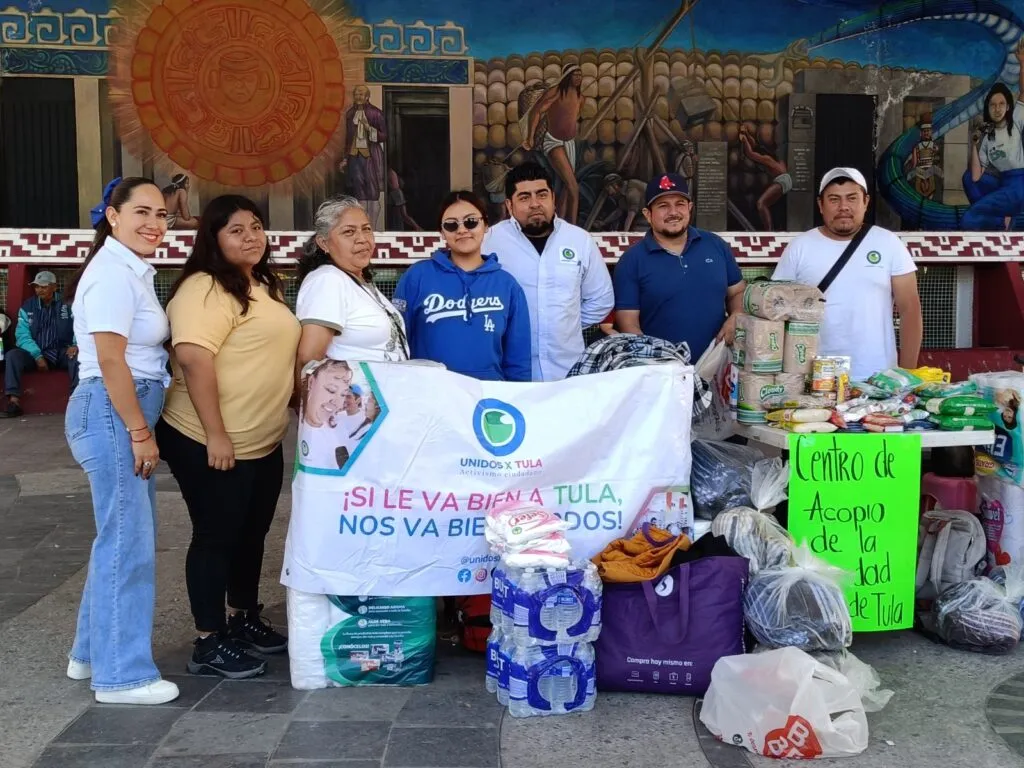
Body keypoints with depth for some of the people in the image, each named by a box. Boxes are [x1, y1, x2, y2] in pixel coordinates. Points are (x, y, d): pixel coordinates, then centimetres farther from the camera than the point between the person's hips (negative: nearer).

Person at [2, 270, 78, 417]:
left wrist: (76, 345, -27)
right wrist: (37, 356, -18)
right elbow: (22, 335, -2)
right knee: (13, 355, -24)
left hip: (62, 353, -2)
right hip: (36, 354, 2)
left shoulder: (68, 304, 1)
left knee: (77, 356, -34)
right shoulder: (27, 307, 6)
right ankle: (14, 402, -31)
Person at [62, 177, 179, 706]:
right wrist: (139, 432, -18)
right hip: (111, 414, -10)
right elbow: (110, 361, -20)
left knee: (122, 538, 16)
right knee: (128, 543, -5)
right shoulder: (112, 273, -15)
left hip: (126, 414, 10)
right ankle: (122, 676, 5)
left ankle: (92, 654, 29)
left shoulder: (133, 271, 16)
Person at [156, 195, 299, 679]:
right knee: (216, 537, 0)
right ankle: (209, 643, 12)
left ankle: (244, 618, 35)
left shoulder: (262, 285, 14)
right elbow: (193, 358, -26)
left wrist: (281, 418, 23)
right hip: (213, 444, -9)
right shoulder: (206, 289, -16)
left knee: (252, 534, 18)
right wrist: (216, 434, -27)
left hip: (263, 442, 9)